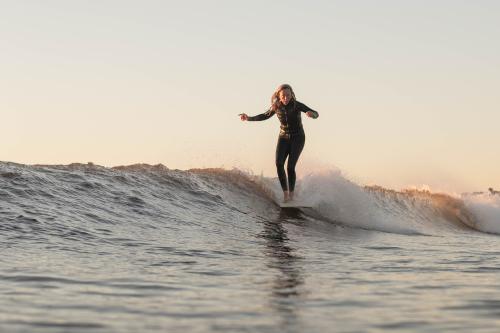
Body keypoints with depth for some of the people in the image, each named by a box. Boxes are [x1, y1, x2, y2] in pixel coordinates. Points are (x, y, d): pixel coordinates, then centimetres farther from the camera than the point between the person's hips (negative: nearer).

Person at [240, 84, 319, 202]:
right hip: (284, 138, 3)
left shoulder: (297, 105, -16)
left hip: (298, 138, -3)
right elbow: (265, 116, 11)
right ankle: (285, 192, -13)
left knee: (290, 167, -16)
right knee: (279, 163, -19)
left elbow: (316, 114, -22)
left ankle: (291, 194, -3)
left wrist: (312, 114, -46)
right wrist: (249, 118, -1)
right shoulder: (276, 107, -6)